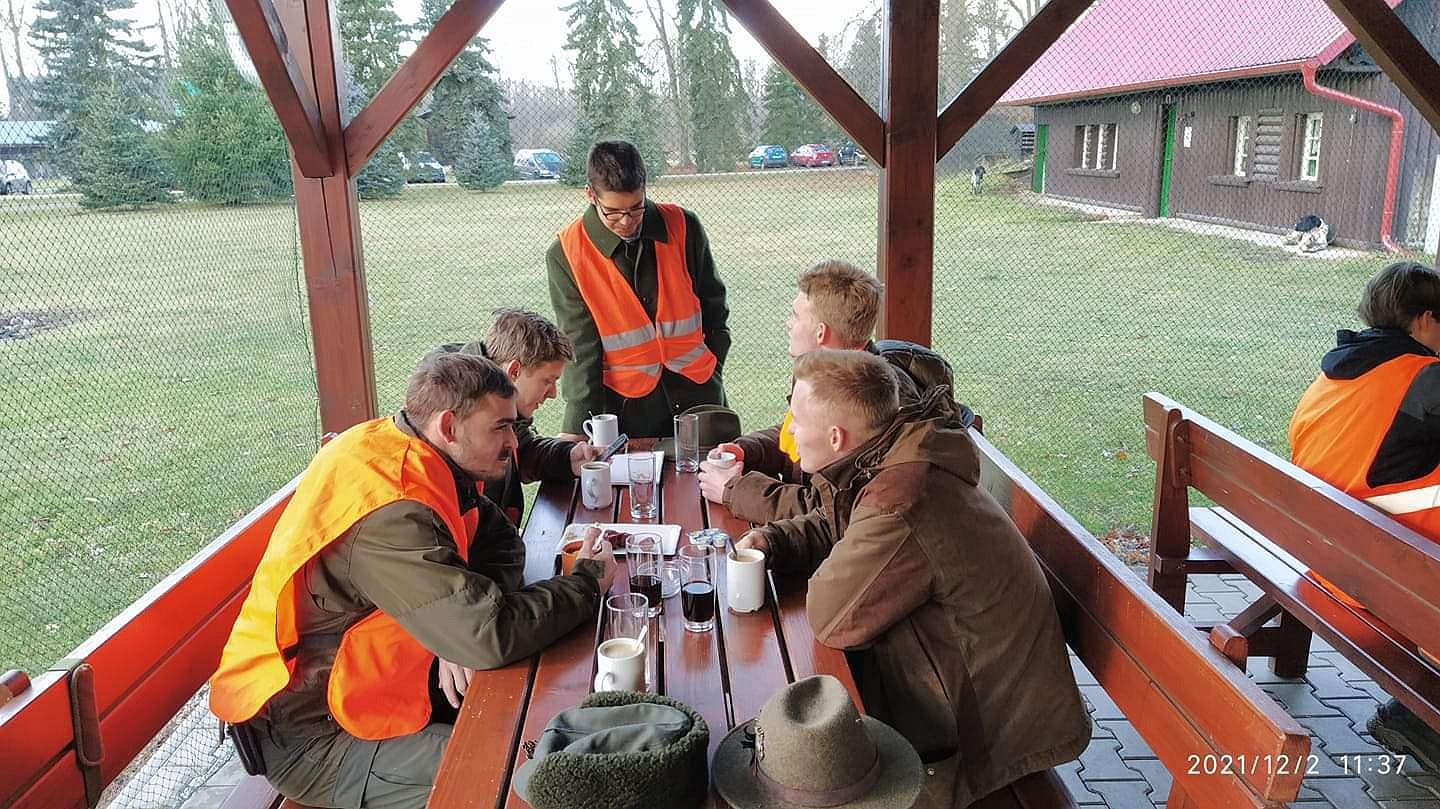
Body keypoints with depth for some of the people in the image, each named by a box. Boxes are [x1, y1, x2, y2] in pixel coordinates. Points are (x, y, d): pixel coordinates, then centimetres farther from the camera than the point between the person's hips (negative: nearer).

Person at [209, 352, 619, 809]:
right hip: (309, 737, -8)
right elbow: (492, 637, -34)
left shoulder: (398, 455, -3)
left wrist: (463, 635, -14)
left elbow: (498, 540, 5)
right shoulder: (387, 513, -31)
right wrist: (588, 582, -18)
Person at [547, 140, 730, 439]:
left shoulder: (682, 226, -3)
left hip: (695, 392, 2)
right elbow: (580, 346, -9)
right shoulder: (565, 254, -8)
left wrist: (713, 376, 6)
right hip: (625, 403, -2)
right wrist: (581, 428, -15)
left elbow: (713, 304, 8)